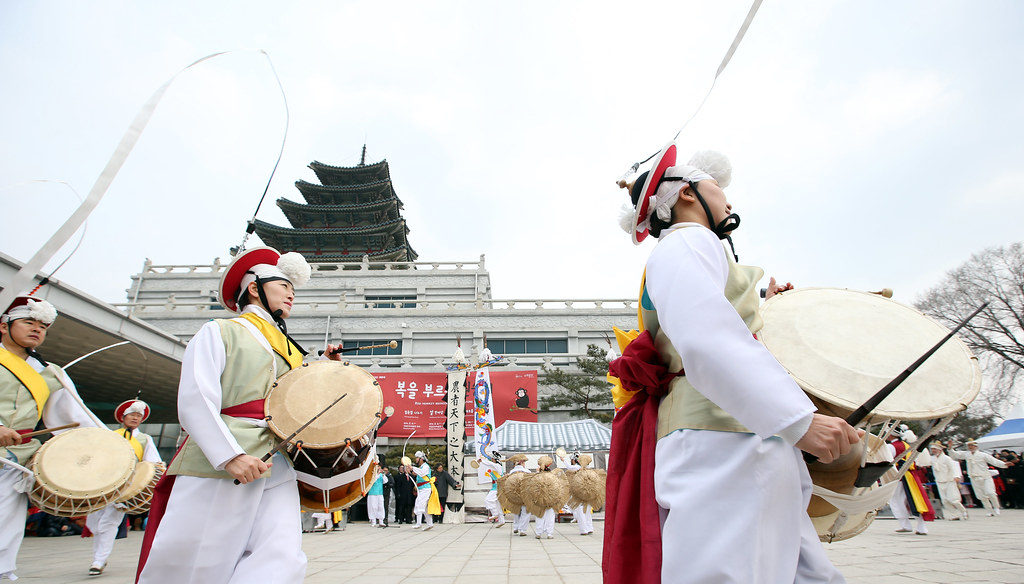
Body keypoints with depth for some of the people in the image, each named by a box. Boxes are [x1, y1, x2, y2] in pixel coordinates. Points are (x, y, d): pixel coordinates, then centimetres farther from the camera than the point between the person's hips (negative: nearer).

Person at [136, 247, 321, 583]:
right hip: (216, 466, -5)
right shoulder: (220, 332, 6)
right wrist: (230, 455, -20)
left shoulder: (291, 352, 25)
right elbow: (195, 402, -7)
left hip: (278, 469, 5)